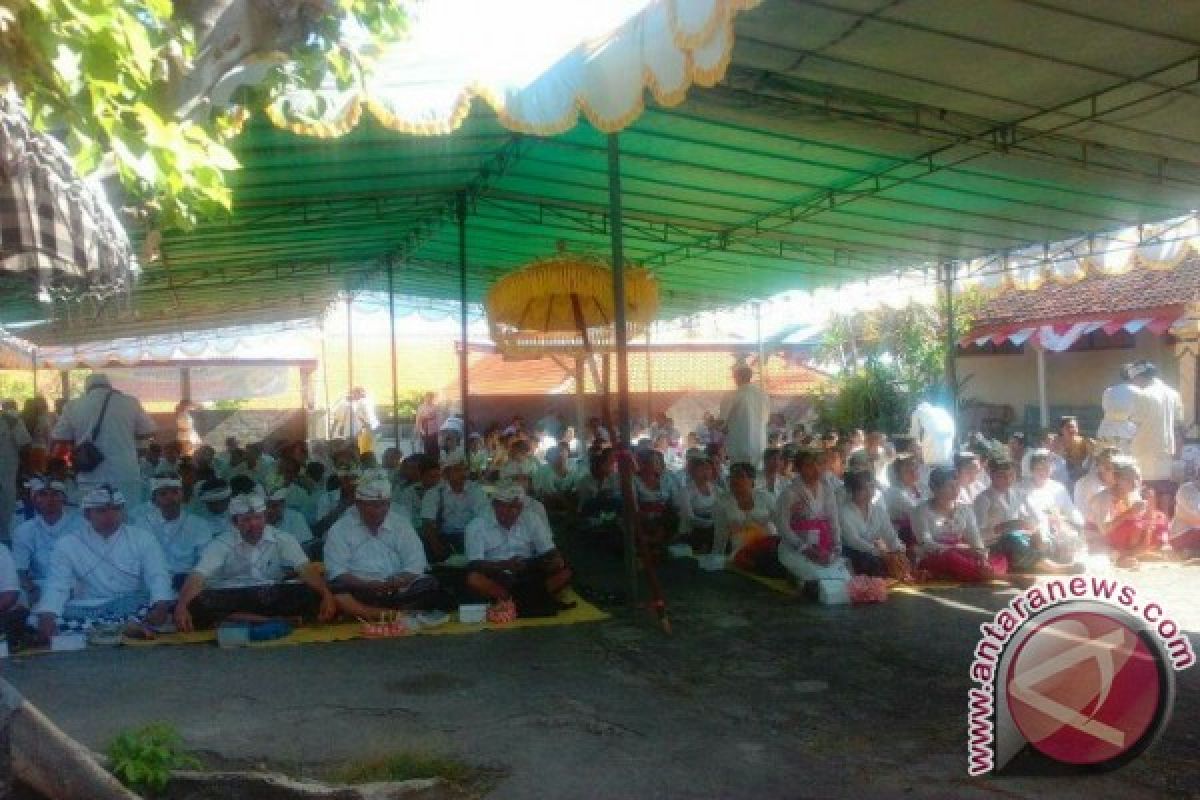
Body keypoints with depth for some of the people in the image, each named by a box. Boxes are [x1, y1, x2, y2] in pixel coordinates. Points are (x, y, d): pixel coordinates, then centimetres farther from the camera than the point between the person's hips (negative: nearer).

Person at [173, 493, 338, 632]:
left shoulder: (282, 539, -1)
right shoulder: (221, 544, -3)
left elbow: (306, 568, -13)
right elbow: (198, 577, -15)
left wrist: (326, 594, -32)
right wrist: (181, 607, -35)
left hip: (271, 597, 0)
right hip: (229, 598, 0)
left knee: (310, 596, -27)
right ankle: (282, 621, -29)